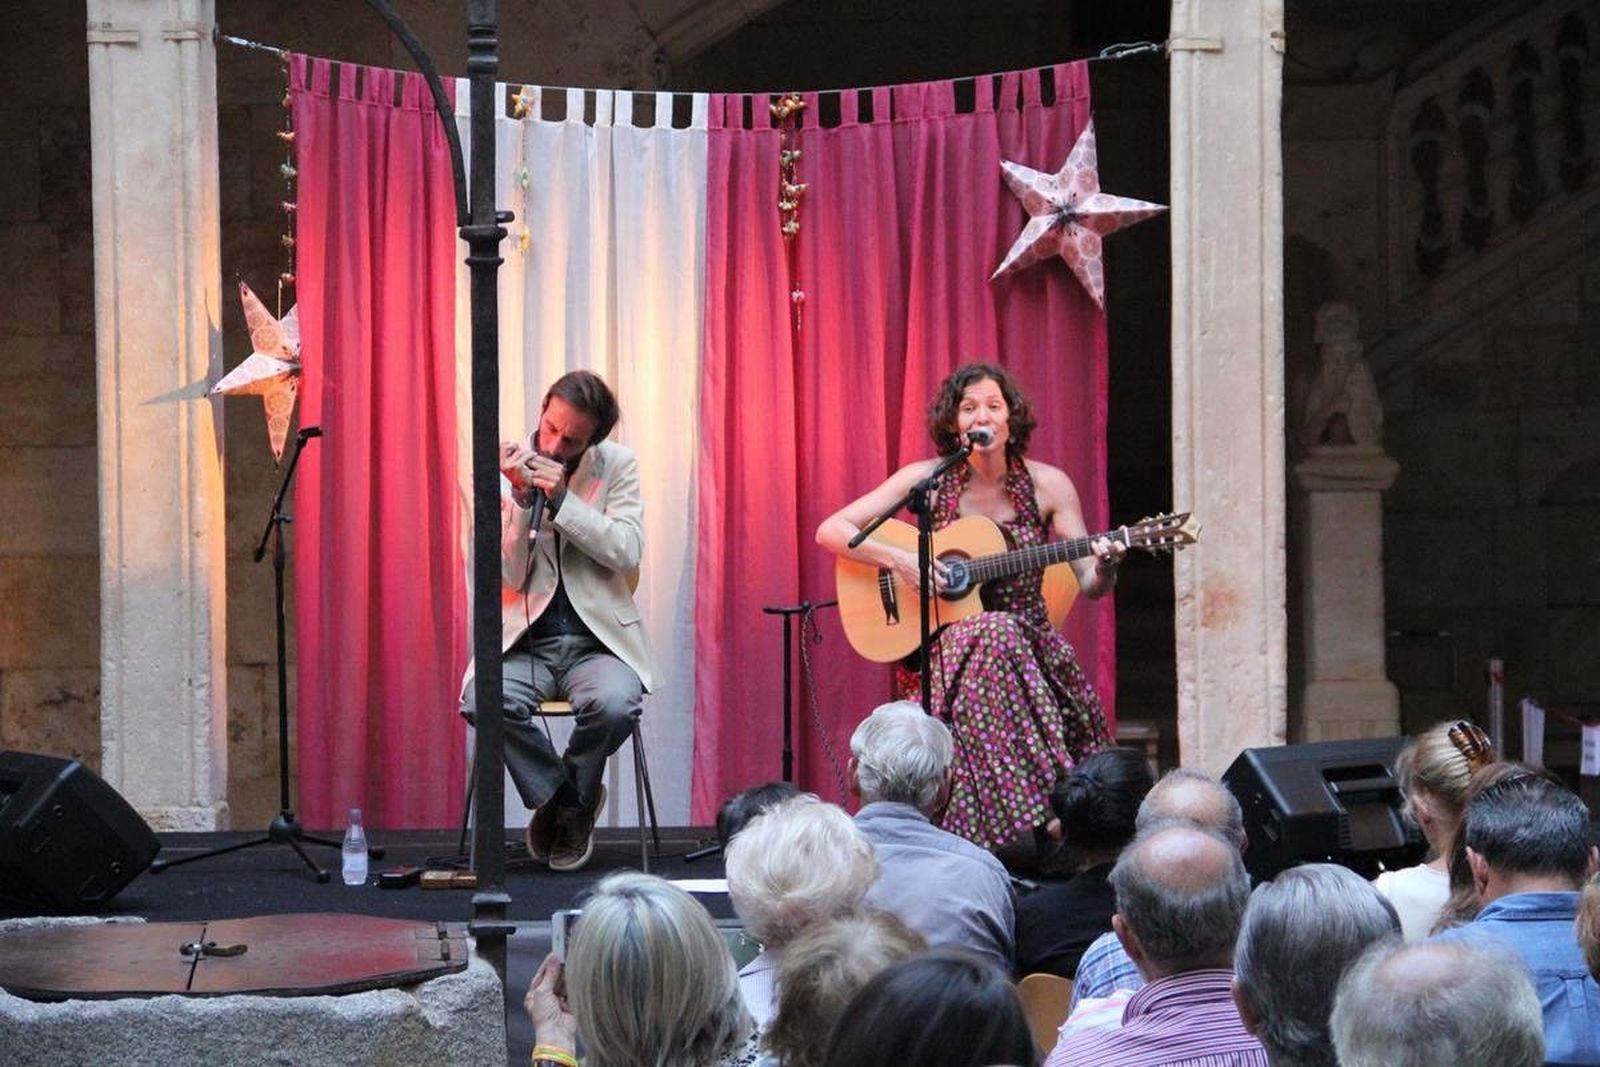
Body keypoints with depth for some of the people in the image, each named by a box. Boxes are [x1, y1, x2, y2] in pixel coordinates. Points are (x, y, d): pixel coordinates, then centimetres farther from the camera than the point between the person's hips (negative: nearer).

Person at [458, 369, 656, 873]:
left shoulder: (617, 466, 3)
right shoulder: (506, 471, 1)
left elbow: (627, 553, -9)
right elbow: (509, 576, -4)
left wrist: (562, 499, -16)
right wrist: (522, 499, -17)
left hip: (597, 641, 0)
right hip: (525, 641, 0)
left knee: (614, 704, -33)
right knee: (481, 700, -31)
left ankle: (571, 799, 0)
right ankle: (557, 794, -4)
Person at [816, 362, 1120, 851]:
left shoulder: (1047, 485, 2)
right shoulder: (927, 480, -2)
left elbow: (1090, 586, 0)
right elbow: (830, 531, -4)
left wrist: (1104, 567, -24)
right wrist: (899, 560, -18)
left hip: (1030, 641, 2)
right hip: (945, 642, -2)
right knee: (997, 634, -36)